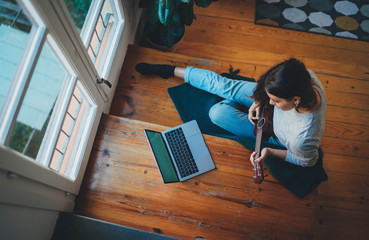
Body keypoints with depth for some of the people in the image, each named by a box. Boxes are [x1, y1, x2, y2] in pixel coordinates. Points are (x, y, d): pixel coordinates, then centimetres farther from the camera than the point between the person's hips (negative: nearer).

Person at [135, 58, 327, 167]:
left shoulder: (303, 138, -45)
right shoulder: (303, 75, -31)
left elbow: (308, 161, -22)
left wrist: (270, 152, -27)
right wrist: (259, 101, -20)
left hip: (273, 131, -3)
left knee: (218, 113, -18)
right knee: (221, 85, -2)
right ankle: (171, 70, 19)